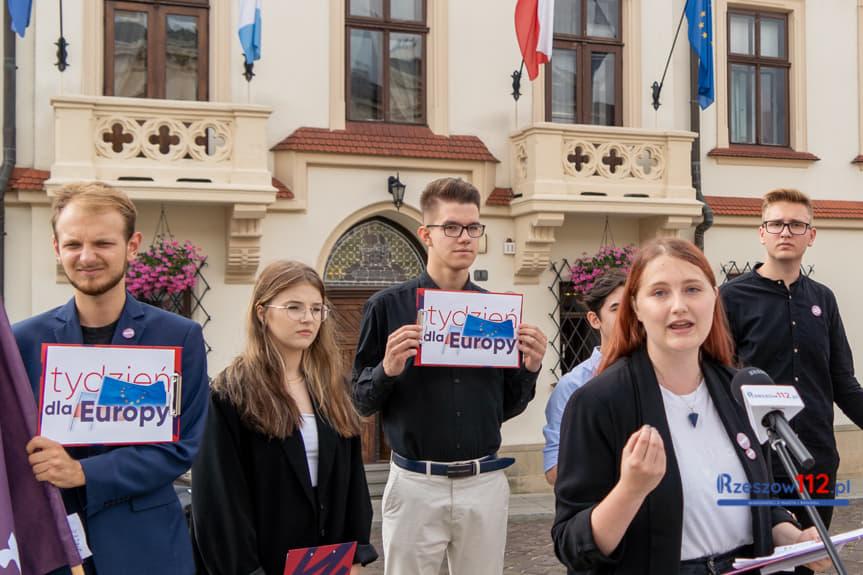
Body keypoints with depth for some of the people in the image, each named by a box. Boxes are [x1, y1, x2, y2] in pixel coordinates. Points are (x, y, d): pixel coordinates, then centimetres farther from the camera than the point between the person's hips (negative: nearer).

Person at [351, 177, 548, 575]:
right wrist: (388, 370, -18)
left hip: (486, 482, 3)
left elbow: (508, 407, 12)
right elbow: (361, 401, 1)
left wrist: (529, 369, -6)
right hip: (415, 484, -2)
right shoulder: (389, 306, -2)